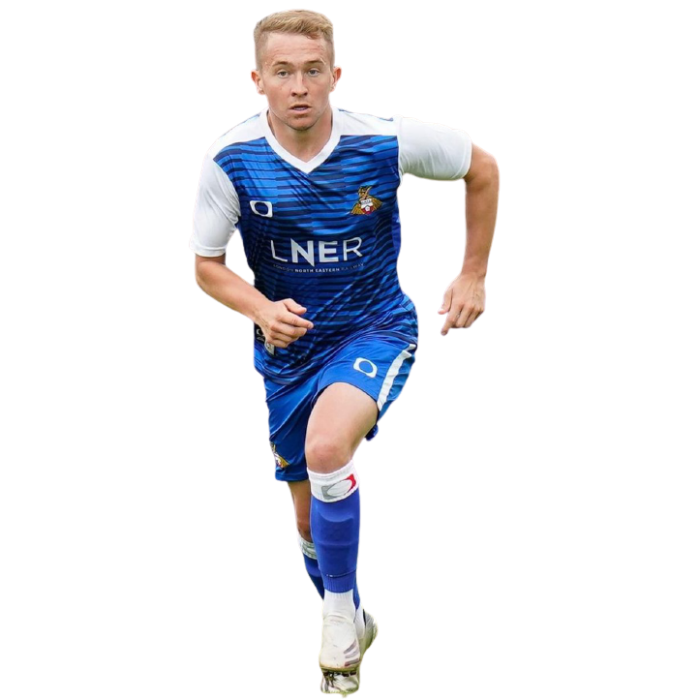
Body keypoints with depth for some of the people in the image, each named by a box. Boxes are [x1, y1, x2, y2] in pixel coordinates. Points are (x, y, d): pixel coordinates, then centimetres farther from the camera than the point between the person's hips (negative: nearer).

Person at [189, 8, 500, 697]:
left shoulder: (386, 142, -19)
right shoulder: (230, 159, -16)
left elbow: (482, 169, -1)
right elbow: (207, 265, -5)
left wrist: (473, 275, 1)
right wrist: (262, 311, -24)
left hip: (375, 328, -3)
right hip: (288, 347, 3)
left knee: (326, 447, -33)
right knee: (311, 519, 12)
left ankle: (341, 604, -11)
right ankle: (353, 625, 42)